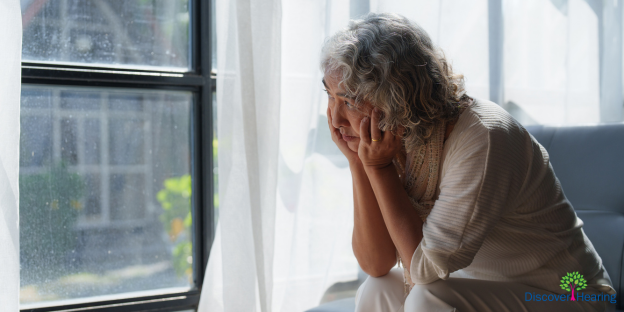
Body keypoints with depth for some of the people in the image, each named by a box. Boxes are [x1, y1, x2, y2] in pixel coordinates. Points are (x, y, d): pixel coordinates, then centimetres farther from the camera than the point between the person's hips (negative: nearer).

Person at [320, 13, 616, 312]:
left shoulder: (483, 137, -28)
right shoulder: (397, 141, -6)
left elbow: (427, 267, -28)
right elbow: (376, 265, -8)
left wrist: (379, 168, -24)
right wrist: (358, 161, -16)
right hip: (485, 287, 7)